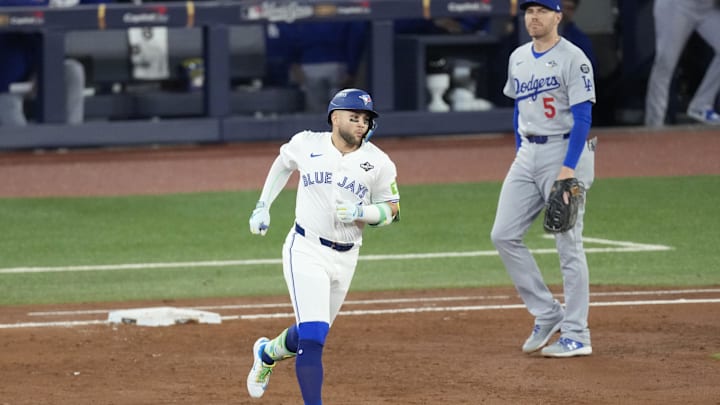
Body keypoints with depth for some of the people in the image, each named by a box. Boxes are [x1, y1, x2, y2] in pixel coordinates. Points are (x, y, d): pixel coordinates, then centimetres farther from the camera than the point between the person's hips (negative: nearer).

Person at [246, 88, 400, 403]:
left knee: (311, 335, 17)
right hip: (306, 250, -3)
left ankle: (267, 353, 49)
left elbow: (392, 211, 2)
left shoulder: (378, 163, -4)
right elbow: (283, 163, 18)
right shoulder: (306, 145, -4)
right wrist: (263, 206, 14)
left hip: (345, 258, 3)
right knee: (312, 336, -17)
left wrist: (359, 212, -17)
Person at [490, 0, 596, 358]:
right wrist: (520, 158, 16)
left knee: (568, 244, -6)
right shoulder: (518, 58, 12)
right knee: (504, 235, 2)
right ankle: (547, 315, 11)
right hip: (527, 154, 8)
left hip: (565, 151, -8)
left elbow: (582, 117, -15)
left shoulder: (572, 59, -11)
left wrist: (568, 167, -22)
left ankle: (576, 336, -1)